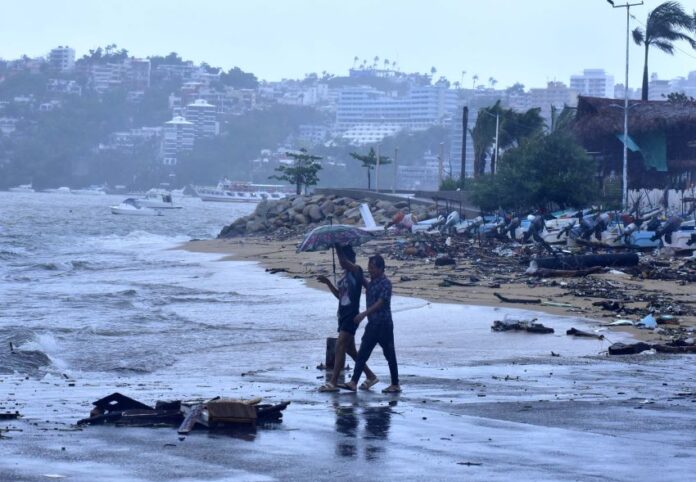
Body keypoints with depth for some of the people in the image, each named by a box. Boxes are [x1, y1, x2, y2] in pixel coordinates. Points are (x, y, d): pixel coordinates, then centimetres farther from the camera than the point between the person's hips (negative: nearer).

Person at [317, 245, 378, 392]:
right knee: (350, 349, 14)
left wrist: (338, 247, -18)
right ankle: (370, 376, 25)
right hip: (343, 314, 10)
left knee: (340, 346, -15)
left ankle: (333, 382, -18)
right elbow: (339, 295, 23)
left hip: (351, 315, -10)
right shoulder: (345, 274, 17)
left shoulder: (356, 271, -9)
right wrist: (328, 283, 12)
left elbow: (343, 261, -27)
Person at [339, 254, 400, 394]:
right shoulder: (372, 283, 13)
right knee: (362, 354, 3)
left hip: (384, 324, -8)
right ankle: (353, 383, 1)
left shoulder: (385, 283, -13)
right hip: (372, 324, 8)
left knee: (389, 355, 1)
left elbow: (380, 303, -21)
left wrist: (364, 314, -26)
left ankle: (395, 385, 10)